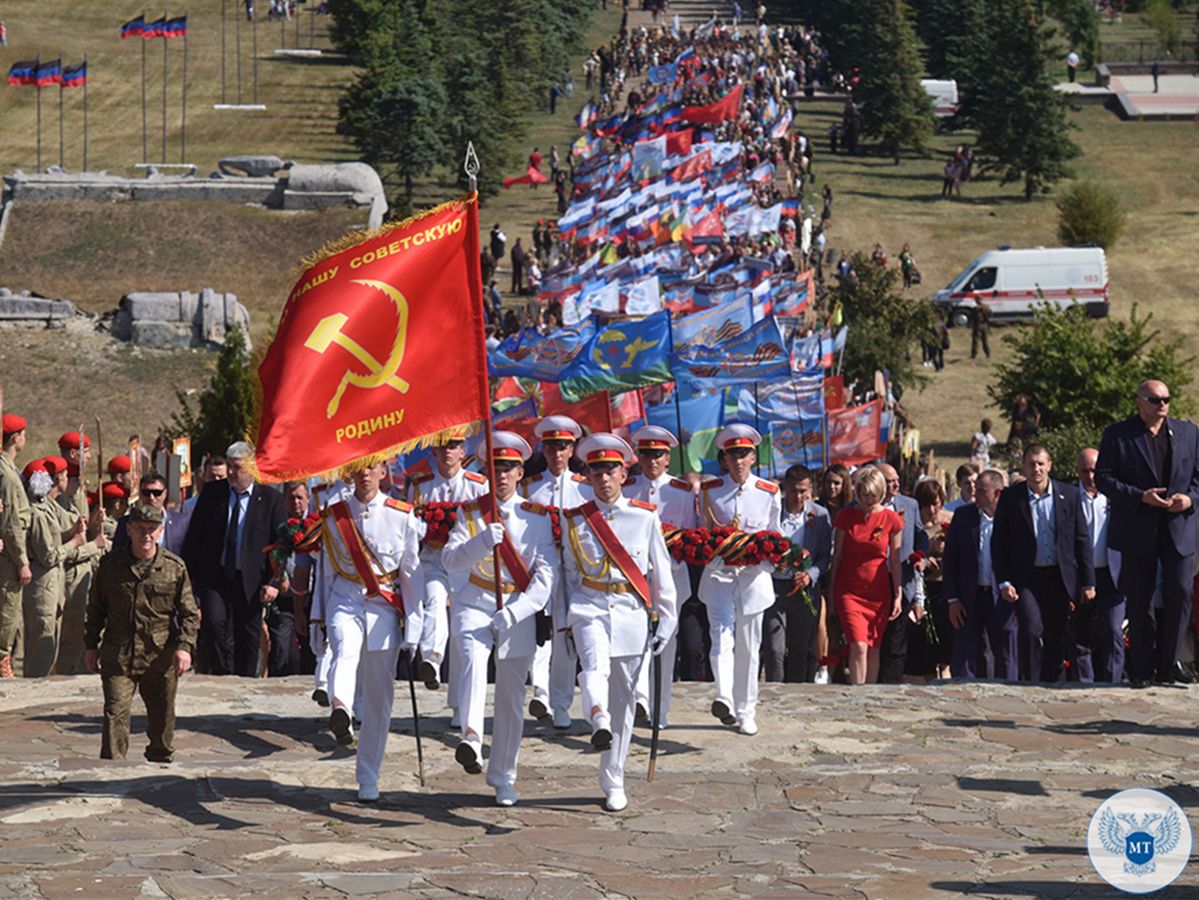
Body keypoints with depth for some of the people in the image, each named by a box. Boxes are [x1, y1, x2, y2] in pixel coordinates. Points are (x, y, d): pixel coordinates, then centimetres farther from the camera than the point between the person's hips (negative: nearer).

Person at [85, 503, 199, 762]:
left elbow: (189, 612, 4)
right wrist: (91, 645, 12)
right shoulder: (110, 564, 3)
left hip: (161, 656, 1)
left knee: (162, 716, 12)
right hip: (118, 655, -1)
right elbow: (95, 608, 13)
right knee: (115, 713, -10)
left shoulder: (175, 567, 1)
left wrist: (184, 646, -8)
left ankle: (161, 762, 30)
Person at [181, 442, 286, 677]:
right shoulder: (212, 493, 5)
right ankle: (222, 674, -5)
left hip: (251, 581, 0)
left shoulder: (270, 498, 0)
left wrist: (273, 582, -8)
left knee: (248, 638, 5)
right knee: (214, 621, -20)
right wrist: (188, 575, 3)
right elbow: (193, 538, 9)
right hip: (214, 577, 0)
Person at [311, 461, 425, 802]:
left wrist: (413, 628, 0)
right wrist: (318, 619, 12)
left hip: (385, 608, 0)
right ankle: (340, 710, -61)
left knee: (378, 700, 3)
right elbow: (326, 570, 14)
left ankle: (368, 779, 13)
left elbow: (412, 574, 4)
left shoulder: (402, 516, 3)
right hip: (345, 601, 0)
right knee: (346, 649, -35)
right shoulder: (334, 517, 7)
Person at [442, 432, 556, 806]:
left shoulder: (537, 517, 3)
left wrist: (514, 612, -18)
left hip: (518, 613, 1)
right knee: (474, 657, -33)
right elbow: (450, 559, -10)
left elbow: (546, 574, -5)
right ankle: (471, 738, -47)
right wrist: (483, 540, -29)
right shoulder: (470, 512, 4)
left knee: (511, 699, 7)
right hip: (475, 605, -1)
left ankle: (503, 779, 20)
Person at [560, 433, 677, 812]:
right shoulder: (574, 520, 7)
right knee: (595, 665, -33)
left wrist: (665, 620, 5)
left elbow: (661, 571, 8)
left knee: (622, 701, 5)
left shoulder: (646, 517, 5)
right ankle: (599, 723, -61)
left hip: (631, 614, 1)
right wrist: (563, 622, 10)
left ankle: (613, 784, 14)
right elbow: (569, 574, 13)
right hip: (590, 608, -1)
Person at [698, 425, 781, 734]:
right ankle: (724, 699, -35)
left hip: (753, 575, 1)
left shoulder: (769, 493, 5)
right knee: (722, 636, -19)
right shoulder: (709, 491, 6)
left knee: (748, 646, 6)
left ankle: (746, 713, 16)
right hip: (719, 573, -1)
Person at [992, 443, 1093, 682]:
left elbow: (1082, 540, 5)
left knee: (1056, 640, 5)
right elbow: (998, 543, 2)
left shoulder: (1069, 495, 3)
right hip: (1026, 579, -2)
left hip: (1059, 578, 2)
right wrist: (1004, 582, -6)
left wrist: (1088, 582, 2)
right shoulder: (1010, 498, 0)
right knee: (1031, 629, -19)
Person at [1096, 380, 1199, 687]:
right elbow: (1103, 477, -6)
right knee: (1139, 602, 4)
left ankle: (1168, 662, 8)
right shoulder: (1117, 435, 0)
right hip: (1137, 531, -2)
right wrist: (1141, 496, -16)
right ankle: (1143, 669, 12)